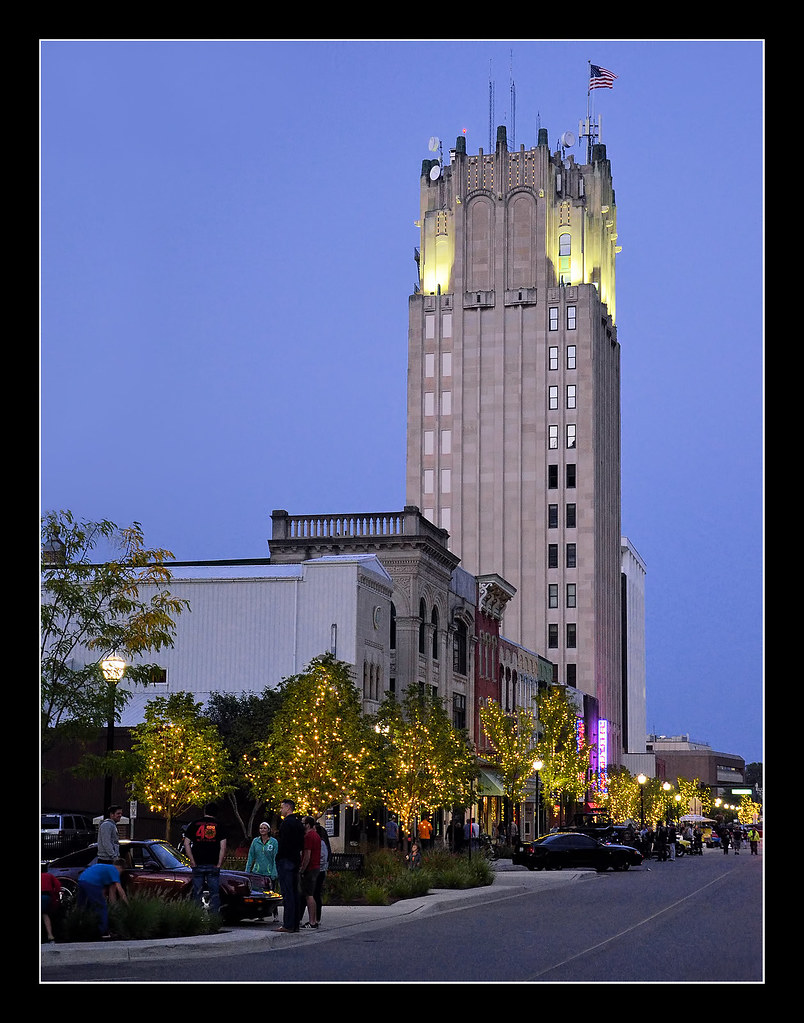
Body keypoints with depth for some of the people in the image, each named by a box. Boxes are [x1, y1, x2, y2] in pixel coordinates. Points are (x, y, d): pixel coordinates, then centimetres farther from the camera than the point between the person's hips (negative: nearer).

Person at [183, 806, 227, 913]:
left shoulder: (194, 824, 6)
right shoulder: (218, 826, 3)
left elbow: (186, 843, 1)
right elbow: (223, 847, -4)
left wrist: (192, 861, 0)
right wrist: (219, 863, 0)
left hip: (198, 864, 1)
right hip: (213, 865, -1)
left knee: (197, 892, 5)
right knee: (214, 893, 3)